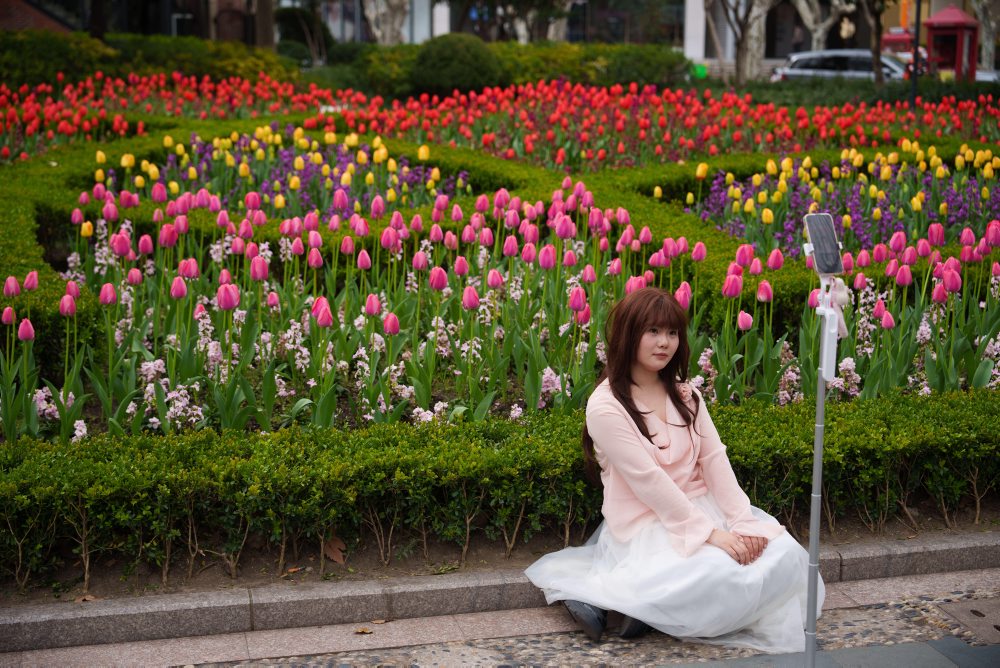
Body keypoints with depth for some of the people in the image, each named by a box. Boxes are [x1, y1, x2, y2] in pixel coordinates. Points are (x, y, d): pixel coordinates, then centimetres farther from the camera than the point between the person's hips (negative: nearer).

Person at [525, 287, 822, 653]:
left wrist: (743, 521, -14)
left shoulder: (685, 394, 10)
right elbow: (648, 480, -18)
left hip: (703, 508, 8)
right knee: (721, 575, -33)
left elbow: (715, 459, 1)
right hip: (646, 523, -8)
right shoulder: (605, 406, -13)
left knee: (785, 554, -15)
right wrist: (710, 532, -23)